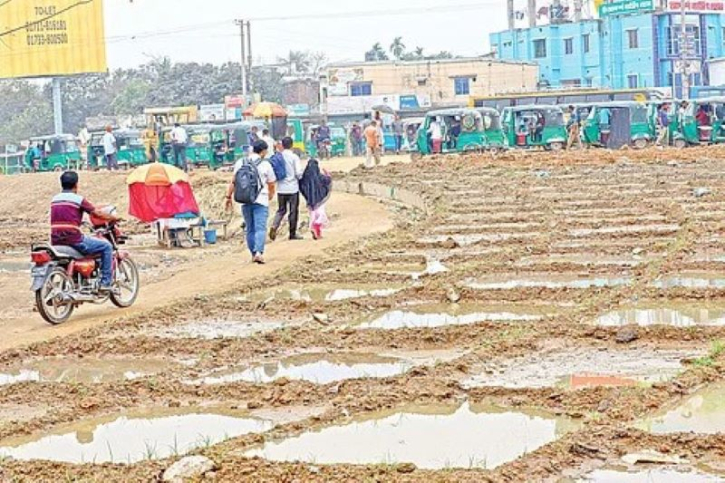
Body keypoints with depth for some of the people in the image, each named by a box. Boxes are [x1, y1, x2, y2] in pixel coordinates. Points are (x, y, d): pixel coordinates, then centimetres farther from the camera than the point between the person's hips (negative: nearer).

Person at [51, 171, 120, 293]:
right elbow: (98, 214, -3)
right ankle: (106, 283, 1)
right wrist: (114, 218, 13)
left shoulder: (55, 199, 15)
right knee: (106, 246, 5)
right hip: (74, 240, -7)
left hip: (56, 242, 7)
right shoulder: (78, 199, -5)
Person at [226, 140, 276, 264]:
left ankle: (253, 254, 16)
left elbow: (233, 182, 7)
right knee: (260, 228, -8)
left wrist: (229, 196, 14)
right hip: (261, 201, -4)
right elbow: (271, 185, 5)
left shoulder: (240, 163, 7)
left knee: (250, 229, 14)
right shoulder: (265, 164, -2)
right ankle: (259, 252, -24)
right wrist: (270, 196, 23)